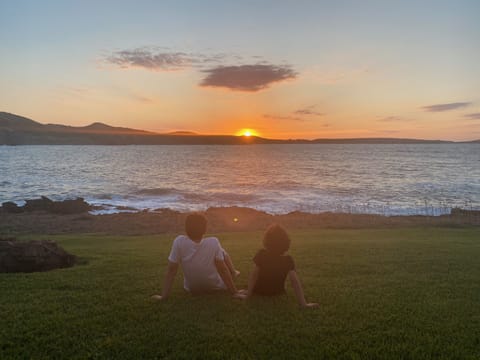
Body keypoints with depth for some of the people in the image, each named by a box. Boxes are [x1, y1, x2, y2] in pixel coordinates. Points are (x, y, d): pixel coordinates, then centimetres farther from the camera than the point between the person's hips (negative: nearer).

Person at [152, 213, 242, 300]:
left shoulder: (179, 242, -25)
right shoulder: (213, 242, -26)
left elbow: (171, 271, -20)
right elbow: (223, 270, -20)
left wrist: (164, 296, -12)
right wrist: (235, 292, -11)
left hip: (192, 289, 1)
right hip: (216, 286, -1)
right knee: (223, 253, 20)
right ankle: (233, 273, 45)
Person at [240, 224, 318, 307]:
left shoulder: (262, 255, -25)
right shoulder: (288, 260, -23)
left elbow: (254, 275, -21)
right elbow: (295, 282, -27)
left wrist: (248, 294, -13)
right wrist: (304, 303, -25)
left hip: (259, 293, -1)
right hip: (277, 294, 1)